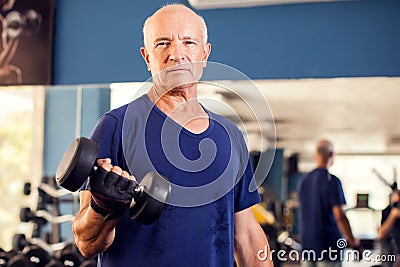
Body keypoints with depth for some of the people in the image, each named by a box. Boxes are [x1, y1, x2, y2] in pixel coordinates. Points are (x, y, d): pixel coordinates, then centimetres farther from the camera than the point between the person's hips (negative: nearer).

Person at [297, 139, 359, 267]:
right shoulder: (332, 181, -12)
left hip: (307, 244, 6)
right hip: (328, 244, -6)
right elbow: (340, 216, -15)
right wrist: (351, 240, -5)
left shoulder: (303, 180, 8)